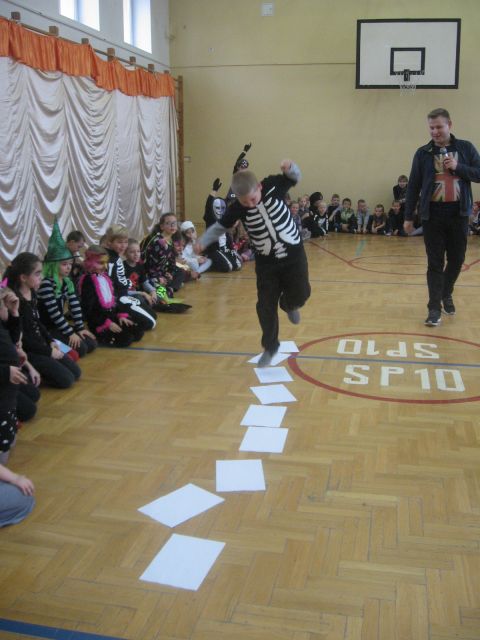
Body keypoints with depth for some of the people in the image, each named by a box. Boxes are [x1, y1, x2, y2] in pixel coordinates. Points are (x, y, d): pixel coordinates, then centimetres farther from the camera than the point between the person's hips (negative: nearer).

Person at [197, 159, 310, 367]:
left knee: (300, 295, 1)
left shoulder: (273, 185, -15)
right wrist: (203, 241, -15)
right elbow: (221, 225, -1)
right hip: (266, 262, 0)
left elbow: (294, 178, 2)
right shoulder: (237, 208, -14)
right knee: (266, 306, 0)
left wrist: (290, 168, -21)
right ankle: (270, 347, 18)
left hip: (293, 255, 0)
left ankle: (288, 305, 40)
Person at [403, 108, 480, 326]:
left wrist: (458, 167, -14)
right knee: (435, 263, -1)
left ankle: (446, 294, 35)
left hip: (458, 214, 1)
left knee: (456, 259, 11)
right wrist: (408, 216, 3)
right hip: (432, 215, -1)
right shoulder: (423, 153, 2)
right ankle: (435, 308, 3)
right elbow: (413, 186, 4)